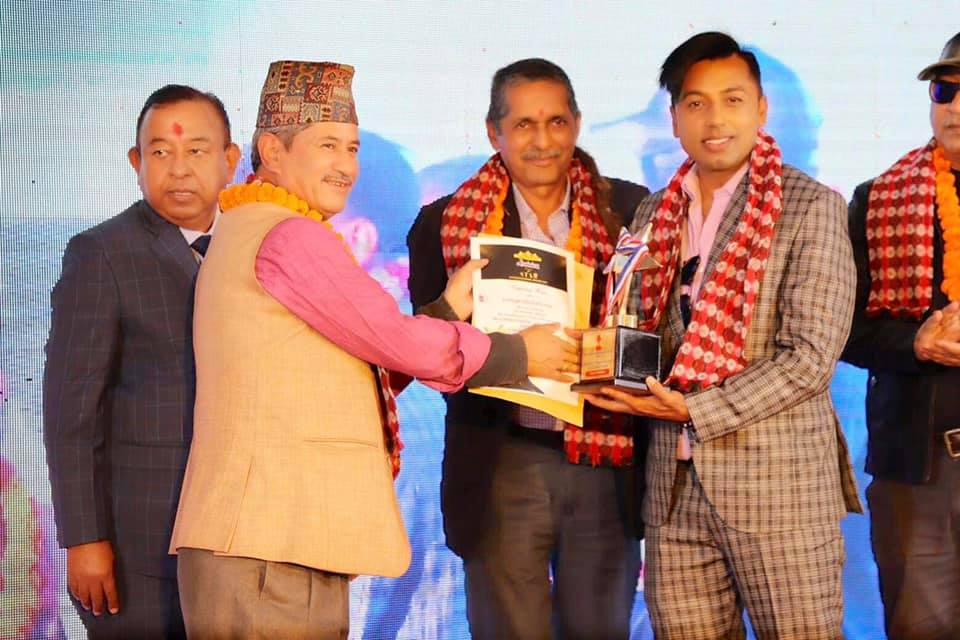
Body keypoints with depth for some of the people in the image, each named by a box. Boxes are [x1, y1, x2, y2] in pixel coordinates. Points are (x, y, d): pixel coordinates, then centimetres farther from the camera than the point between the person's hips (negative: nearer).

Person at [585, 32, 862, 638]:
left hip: (779, 483, -5)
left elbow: (810, 356, -11)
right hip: (676, 482, 5)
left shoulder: (811, 208, -5)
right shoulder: (655, 213, 13)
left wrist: (695, 410, -14)